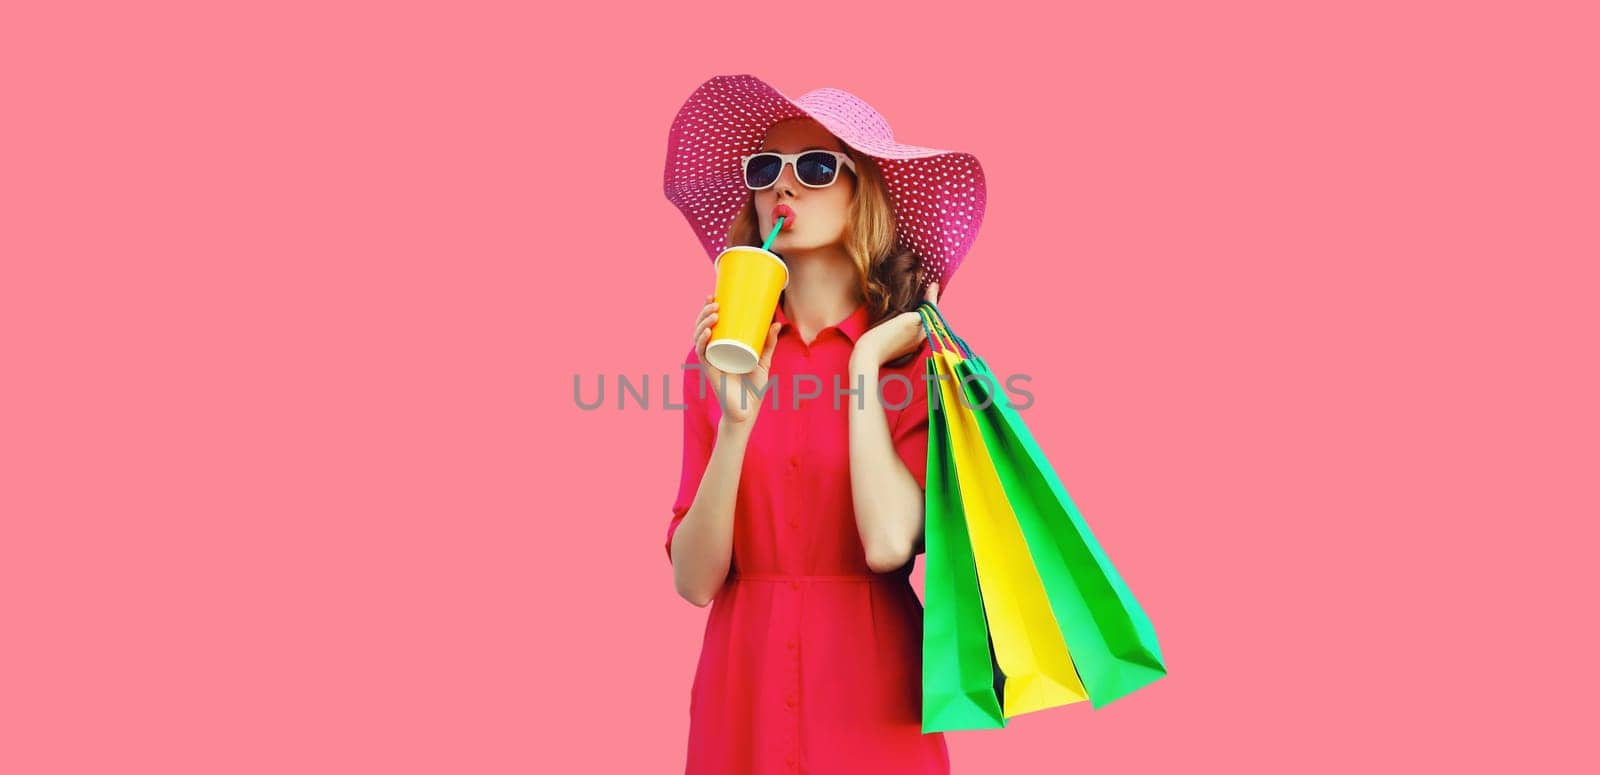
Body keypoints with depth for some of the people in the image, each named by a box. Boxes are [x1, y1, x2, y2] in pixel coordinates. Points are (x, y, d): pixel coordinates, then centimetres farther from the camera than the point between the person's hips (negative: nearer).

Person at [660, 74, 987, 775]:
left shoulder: (919, 352, -6)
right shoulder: (721, 351, 1)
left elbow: (888, 543, -20)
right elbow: (695, 579, -5)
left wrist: (866, 361, -13)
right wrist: (737, 418, -18)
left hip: (871, 697, -2)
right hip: (742, 691, 2)